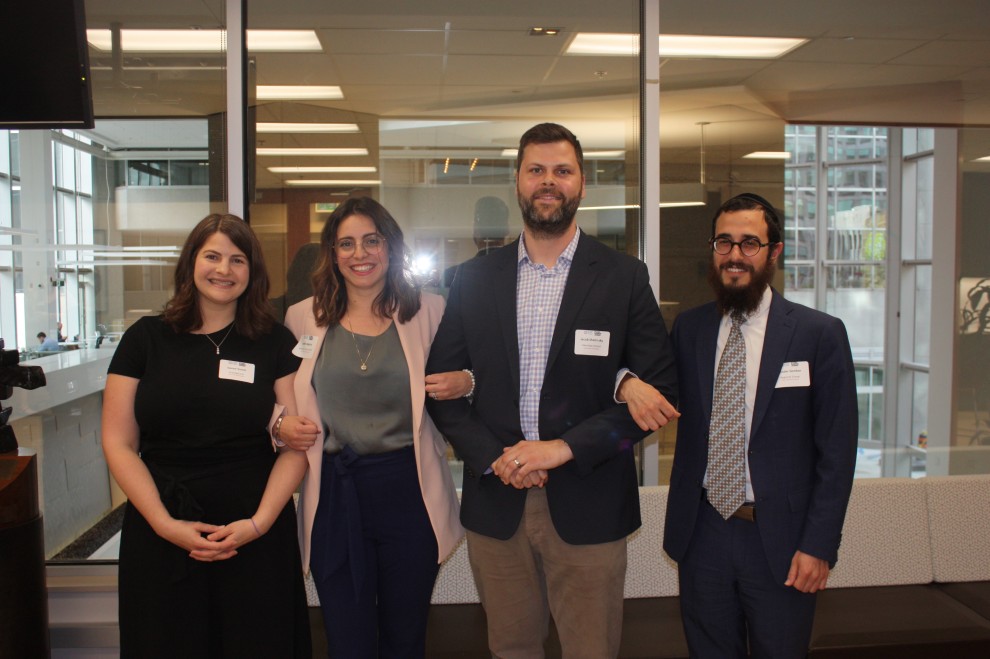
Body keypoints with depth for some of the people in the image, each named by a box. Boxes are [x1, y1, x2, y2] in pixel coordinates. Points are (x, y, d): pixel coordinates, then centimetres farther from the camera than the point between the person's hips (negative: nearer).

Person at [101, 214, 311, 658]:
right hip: (160, 536, 1)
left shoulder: (275, 342, 1)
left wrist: (259, 522, -13)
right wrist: (165, 524, -10)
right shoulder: (146, 338, 2)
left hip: (257, 536, 0)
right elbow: (118, 444, 0)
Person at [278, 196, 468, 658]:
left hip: (409, 490, 0)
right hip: (335, 494, 1)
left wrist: (465, 384, -11)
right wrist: (280, 424, -4)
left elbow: (456, 381, 11)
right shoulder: (304, 317, 5)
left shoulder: (428, 312, 1)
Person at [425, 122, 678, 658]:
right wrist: (491, 456, -10)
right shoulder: (474, 279, 5)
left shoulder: (624, 277, -1)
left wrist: (564, 447, -14)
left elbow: (659, 387, -5)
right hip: (495, 503, 2)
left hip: (588, 507, -2)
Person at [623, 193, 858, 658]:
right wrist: (629, 382, -20)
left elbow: (837, 450, -6)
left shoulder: (820, 334, -6)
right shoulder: (688, 328, 4)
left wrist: (819, 546, -9)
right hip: (701, 532, 3)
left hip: (779, 538, -2)